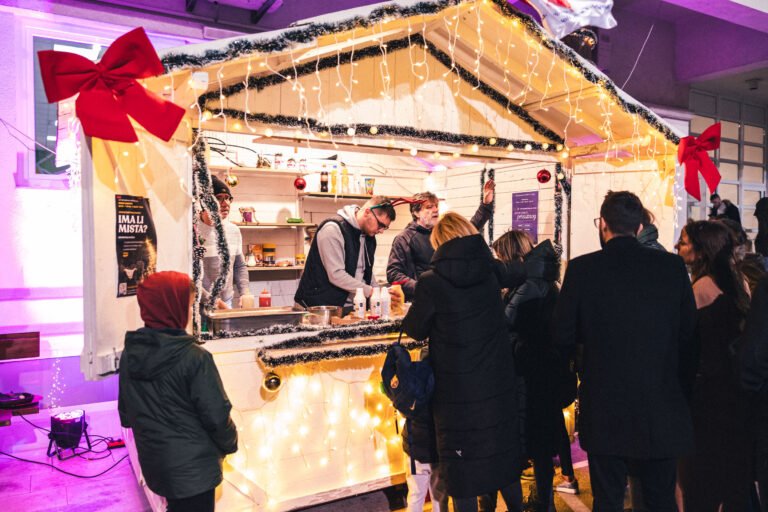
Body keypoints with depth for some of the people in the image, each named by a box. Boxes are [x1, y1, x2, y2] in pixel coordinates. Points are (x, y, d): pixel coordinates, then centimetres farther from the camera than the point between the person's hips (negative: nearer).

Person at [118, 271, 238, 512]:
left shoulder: (129, 353, -4)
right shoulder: (194, 358, -23)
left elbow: (125, 413, 6)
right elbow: (216, 416, -18)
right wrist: (230, 444, 1)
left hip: (153, 462, 6)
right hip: (192, 467, -6)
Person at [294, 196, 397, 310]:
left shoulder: (369, 235, 8)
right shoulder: (333, 228, -17)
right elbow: (336, 275, -23)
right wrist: (370, 291, -22)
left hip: (352, 307, 7)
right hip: (321, 305, -7)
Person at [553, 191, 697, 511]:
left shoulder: (582, 269, -11)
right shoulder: (672, 266, -5)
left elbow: (563, 337, -7)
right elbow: (689, 336, 0)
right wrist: (679, 383, 15)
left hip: (604, 410, -2)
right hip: (662, 409, 2)